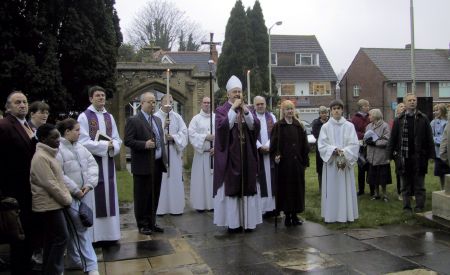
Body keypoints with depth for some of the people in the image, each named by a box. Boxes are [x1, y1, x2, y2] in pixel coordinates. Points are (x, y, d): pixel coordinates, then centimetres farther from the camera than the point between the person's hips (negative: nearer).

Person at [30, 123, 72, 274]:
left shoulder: (48, 154, 13)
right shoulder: (41, 157, -17)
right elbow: (50, 184, -21)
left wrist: (66, 197, 9)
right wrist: (67, 199, -12)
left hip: (52, 203, 9)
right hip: (49, 204, -9)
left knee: (52, 240, 14)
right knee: (61, 237, -4)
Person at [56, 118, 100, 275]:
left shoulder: (80, 147, 11)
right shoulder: (57, 149, -11)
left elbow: (93, 164, 9)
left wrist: (89, 184, -6)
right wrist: (76, 190, -14)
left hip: (86, 193, 7)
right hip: (70, 196, -7)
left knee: (85, 227, 11)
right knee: (80, 229, -4)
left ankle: (74, 260, 25)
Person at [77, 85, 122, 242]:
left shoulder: (109, 117, 12)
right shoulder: (84, 117, -5)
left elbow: (117, 139, 9)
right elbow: (84, 142, -13)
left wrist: (113, 146, -13)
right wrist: (105, 145, -15)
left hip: (108, 162, 6)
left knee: (109, 196, 8)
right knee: (94, 198, -2)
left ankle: (109, 232, 17)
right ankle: (94, 234, 6)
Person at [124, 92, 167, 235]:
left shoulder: (157, 120, 15)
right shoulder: (133, 120, -7)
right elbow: (128, 141, -12)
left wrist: (164, 158, 14)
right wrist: (144, 144, -23)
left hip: (157, 164, 7)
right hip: (143, 166, -7)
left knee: (154, 196, 13)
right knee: (142, 196, 4)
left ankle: (151, 222, 25)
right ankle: (142, 224, 16)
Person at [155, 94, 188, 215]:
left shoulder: (177, 117, 8)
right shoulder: (155, 117, 1)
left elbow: (184, 131, 2)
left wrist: (174, 137, -11)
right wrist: (163, 126, -16)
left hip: (174, 151, 2)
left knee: (175, 179, 4)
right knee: (161, 179, 0)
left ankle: (176, 207, 12)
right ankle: (160, 208, 7)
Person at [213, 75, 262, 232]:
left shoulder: (247, 109, 13)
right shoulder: (221, 110, 0)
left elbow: (255, 126, -2)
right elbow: (223, 127, -18)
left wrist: (245, 110, -13)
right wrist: (233, 109, -16)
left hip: (246, 156, 4)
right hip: (230, 156, -4)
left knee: (247, 187, 5)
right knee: (231, 187, -3)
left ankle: (248, 221, 13)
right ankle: (233, 222, 4)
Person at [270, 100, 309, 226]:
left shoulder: (299, 126, 8)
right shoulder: (278, 126, -1)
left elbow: (304, 145, 9)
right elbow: (274, 143, -5)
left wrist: (305, 161, 5)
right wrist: (276, 155, -20)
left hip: (297, 162, 3)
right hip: (283, 162, -3)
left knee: (297, 187, 6)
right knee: (285, 188, 1)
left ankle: (295, 214, 16)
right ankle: (287, 215, 10)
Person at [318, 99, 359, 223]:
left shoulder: (349, 126, 2)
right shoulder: (325, 127, 2)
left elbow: (355, 144, -2)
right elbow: (322, 145, -4)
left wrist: (344, 152, -17)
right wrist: (334, 150, -18)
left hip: (345, 162, 0)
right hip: (330, 162, 0)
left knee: (346, 188, 4)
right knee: (331, 189, 2)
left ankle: (347, 214, 13)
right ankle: (331, 214, 9)